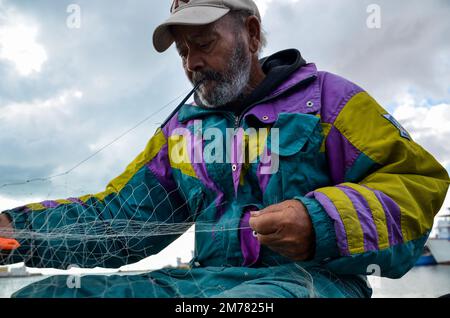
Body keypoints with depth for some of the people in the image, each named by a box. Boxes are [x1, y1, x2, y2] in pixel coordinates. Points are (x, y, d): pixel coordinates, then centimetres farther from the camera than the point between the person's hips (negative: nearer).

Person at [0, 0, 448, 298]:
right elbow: (120, 214, 14)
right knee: (42, 292, -12)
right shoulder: (182, 127, 17)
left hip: (305, 276, -3)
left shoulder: (323, 97, 3)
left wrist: (324, 223, -21)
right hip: (206, 279, 5)